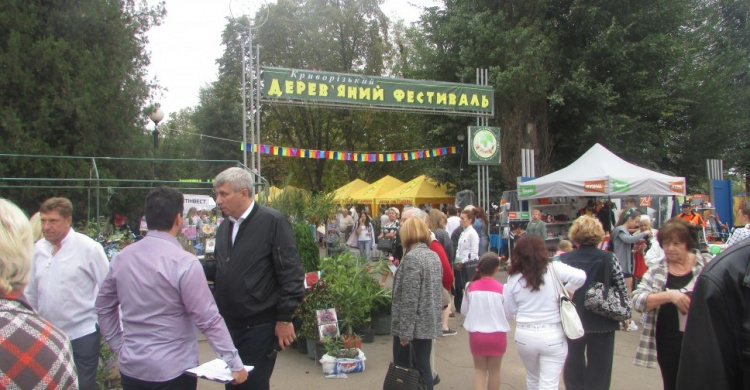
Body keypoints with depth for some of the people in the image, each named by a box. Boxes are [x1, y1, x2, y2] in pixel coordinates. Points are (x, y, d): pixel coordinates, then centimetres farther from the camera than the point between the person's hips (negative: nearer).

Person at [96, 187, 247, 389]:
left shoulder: (122, 257, 0)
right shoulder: (184, 263, -19)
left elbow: (103, 306, 11)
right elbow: (209, 319, -19)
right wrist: (235, 364, -13)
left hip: (131, 368, 5)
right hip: (172, 371, -5)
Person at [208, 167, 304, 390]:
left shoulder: (273, 221, -11)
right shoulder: (225, 226, 11)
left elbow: (290, 273, -13)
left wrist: (285, 318, -14)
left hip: (259, 326, -7)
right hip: (229, 325, 7)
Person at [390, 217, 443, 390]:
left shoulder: (412, 257, -17)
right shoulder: (434, 255, 9)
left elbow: (409, 299, -21)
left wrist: (404, 331, -17)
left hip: (415, 324, -7)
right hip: (429, 322, 8)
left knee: (402, 366, 6)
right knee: (423, 367, 13)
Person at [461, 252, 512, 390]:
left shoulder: (471, 287, -7)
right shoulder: (501, 288, -14)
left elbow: (464, 310, 4)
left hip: (476, 334, 1)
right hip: (496, 335, -1)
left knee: (479, 369, 16)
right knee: (494, 370, 16)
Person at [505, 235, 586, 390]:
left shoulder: (513, 278, -4)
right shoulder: (553, 269, -8)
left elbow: (512, 310, 3)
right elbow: (580, 276, -18)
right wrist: (567, 291, -1)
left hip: (524, 335, 2)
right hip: (552, 336, -2)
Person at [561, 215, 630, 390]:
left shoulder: (563, 260, -9)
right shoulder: (609, 259, -11)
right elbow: (622, 290, -5)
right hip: (603, 322, -1)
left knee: (574, 363, 19)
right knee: (599, 369, 11)